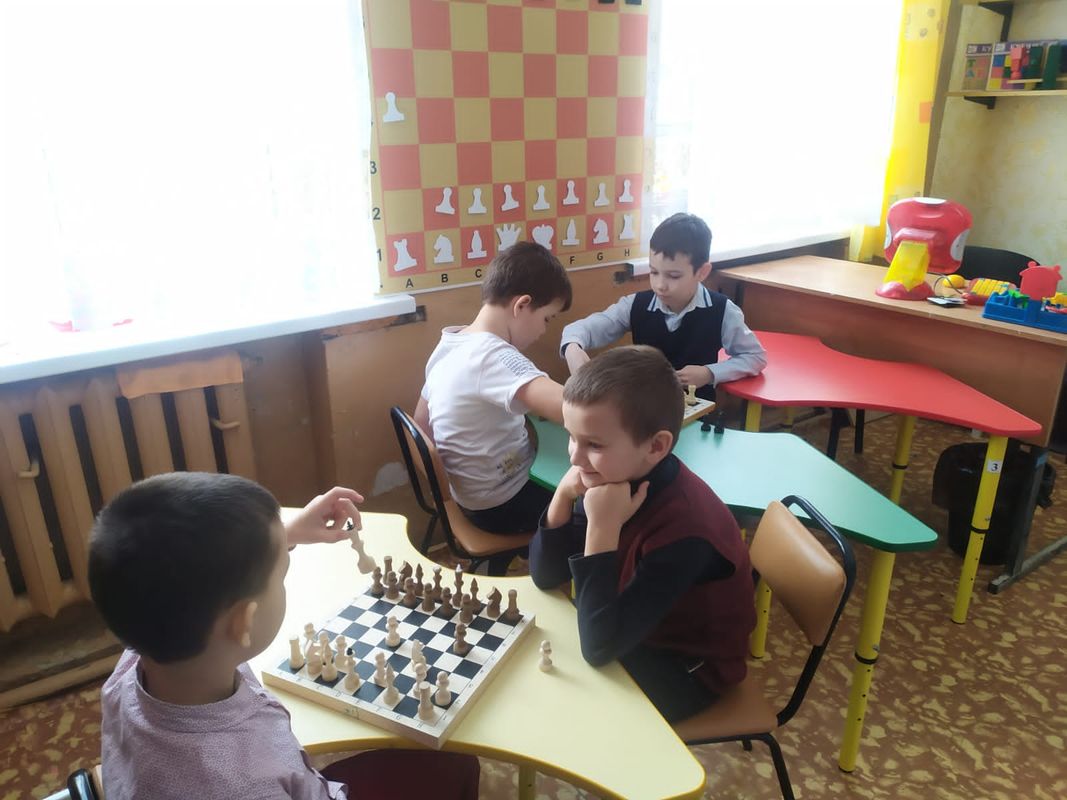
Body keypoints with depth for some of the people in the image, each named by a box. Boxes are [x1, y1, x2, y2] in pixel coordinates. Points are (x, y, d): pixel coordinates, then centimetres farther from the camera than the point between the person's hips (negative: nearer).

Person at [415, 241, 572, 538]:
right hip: (504, 505, -8)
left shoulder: (449, 346, -1)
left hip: (472, 494, 8)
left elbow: (422, 423, 9)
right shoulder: (495, 356, -29)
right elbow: (570, 408, -44)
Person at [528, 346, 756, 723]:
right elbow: (545, 576, -9)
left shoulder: (683, 527, -34)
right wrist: (563, 496, -25)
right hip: (631, 628, 6)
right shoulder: (613, 478, -16)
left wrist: (602, 527, -39)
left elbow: (598, 647, -33)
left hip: (687, 665, -6)